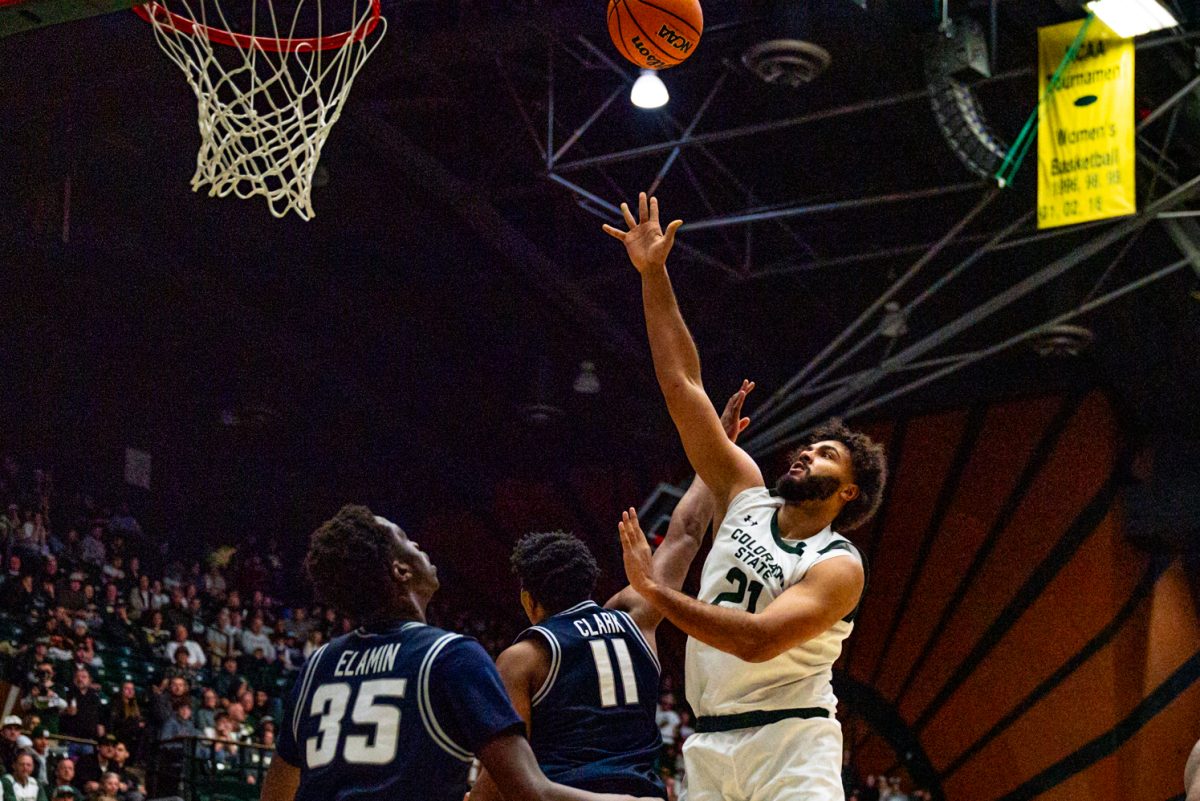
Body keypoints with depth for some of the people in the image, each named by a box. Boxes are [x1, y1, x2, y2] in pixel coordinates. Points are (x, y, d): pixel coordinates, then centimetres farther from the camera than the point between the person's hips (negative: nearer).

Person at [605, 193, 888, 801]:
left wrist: (654, 590, -23)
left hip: (790, 744, -6)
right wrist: (653, 276, 4)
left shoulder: (839, 568, -6)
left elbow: (759, 641, -23)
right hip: (711, 745, 6)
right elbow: (682, 385, 8)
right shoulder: (746, 496, 10)